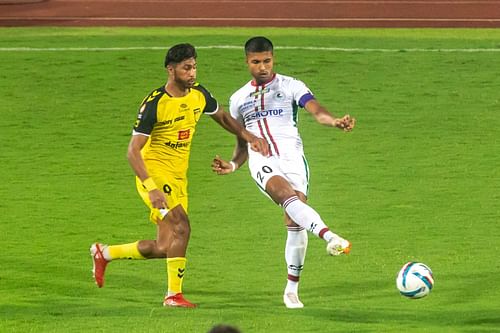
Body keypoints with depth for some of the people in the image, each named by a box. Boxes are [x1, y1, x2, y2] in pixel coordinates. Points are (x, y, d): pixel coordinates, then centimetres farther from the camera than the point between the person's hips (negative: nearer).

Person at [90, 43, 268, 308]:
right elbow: (133, 151, -19)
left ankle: (104, 253, 24)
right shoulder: (155, 104, -18)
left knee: (163, 248, 4)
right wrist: (151, 188, -31)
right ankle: (174, 294, -16)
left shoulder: (199, 94, 2)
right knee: (181, 227, -25)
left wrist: (249, 137, 9)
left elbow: (222, 117, 24)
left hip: (178, 177, 7)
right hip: (154, 174, -7)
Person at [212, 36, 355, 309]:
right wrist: (232, 165, 7)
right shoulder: (239, 99, 21)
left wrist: (336, 121, -28)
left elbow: (316, 110, -6)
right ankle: (328, 236, -53)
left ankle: (292, 288, 1)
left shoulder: (290, 86, 11)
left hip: (292, 157, -1)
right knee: (288, 196, -32)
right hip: (261, 161, 1)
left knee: (295, 222, -11)